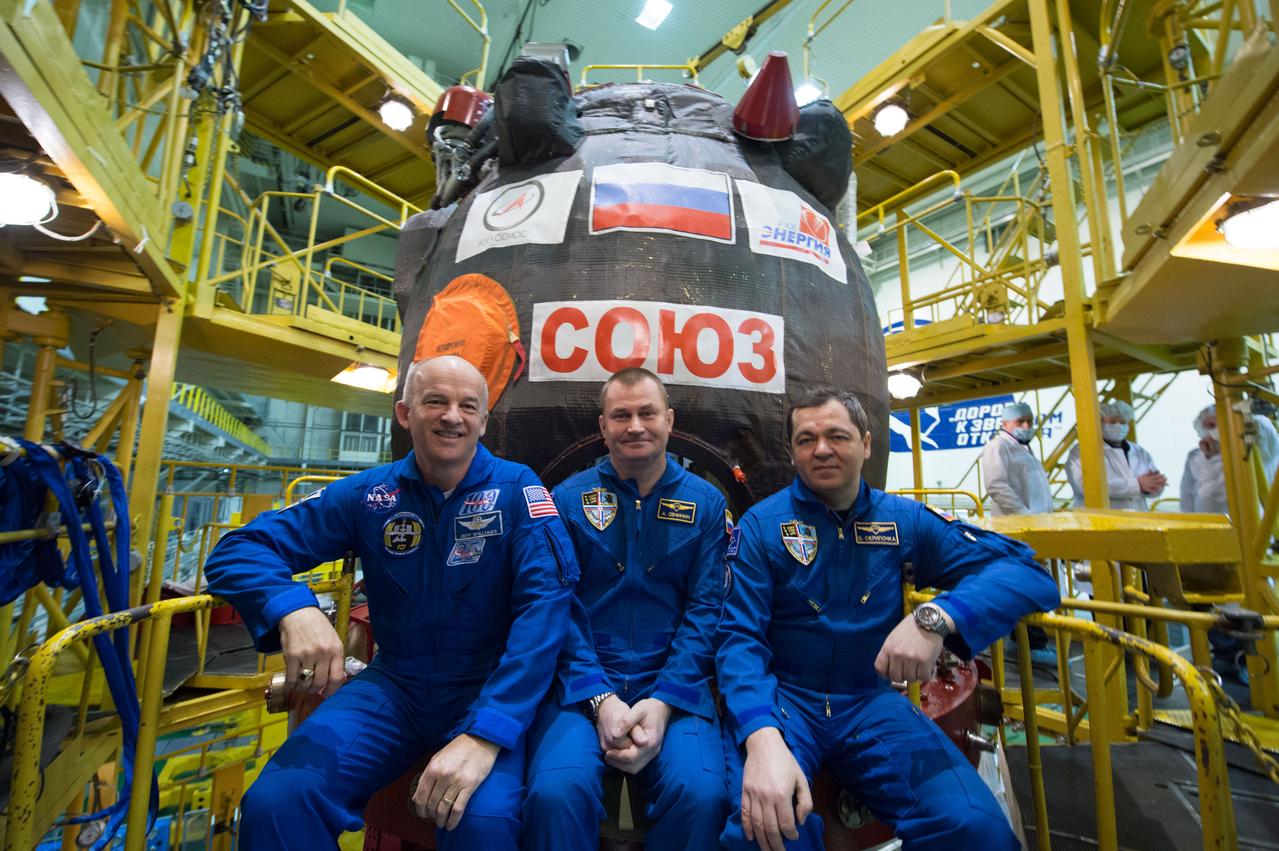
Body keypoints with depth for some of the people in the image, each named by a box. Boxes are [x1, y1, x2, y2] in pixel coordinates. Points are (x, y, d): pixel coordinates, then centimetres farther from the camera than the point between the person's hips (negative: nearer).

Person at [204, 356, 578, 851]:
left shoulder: (518, 491, -9)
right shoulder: (369, 494, -1)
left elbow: (544, 604, -19)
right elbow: (241, 550, -2)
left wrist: (487, 734, -30)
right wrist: (294, 610, -25)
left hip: (489, 689, -2)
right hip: (393, 684, 3)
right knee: (277, 801, -20)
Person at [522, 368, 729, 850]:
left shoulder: (706, 503, 5)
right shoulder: (568, 499, 3)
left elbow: (705, 610, -1)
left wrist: (662, 702, -12)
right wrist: (600, 699, -13)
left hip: (674, 685, 1)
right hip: (582, 682, 0)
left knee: (701, 792, -24)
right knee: (556, 790, -26)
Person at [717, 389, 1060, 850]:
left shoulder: (905, 520, 2)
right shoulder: (761, 526, -6)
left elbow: (1025, 570, -6)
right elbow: (740, 636, -11)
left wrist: (935, 617, -26)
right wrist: (762, 738, -30)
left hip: (871, 701, 3)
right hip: (782, 696, -2)